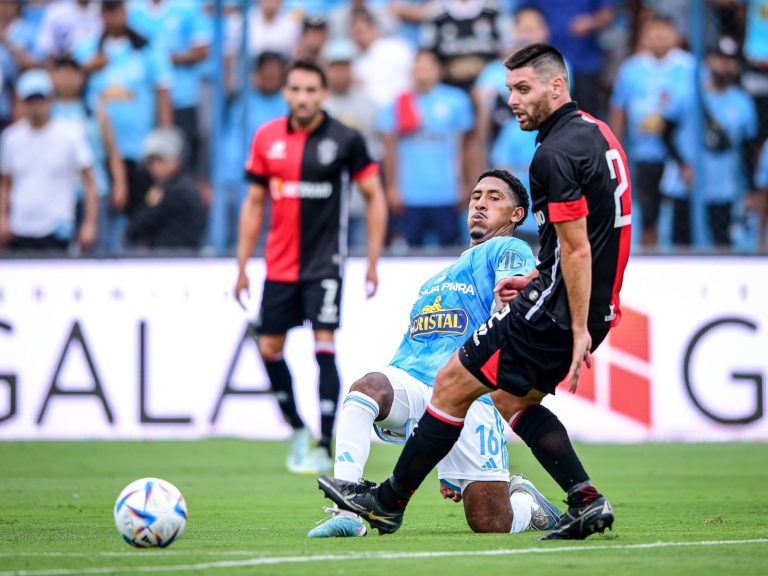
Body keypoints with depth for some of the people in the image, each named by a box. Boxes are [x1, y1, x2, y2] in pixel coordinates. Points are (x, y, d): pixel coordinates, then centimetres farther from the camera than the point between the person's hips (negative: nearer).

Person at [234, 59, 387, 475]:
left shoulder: (345, 140, -7)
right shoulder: (267, 138, 3)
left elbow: (374, 196, 0)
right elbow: (254, 203, 10)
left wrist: (373, 263, -4)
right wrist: (242, 265, 7)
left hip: (324, 264, -4)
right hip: (280, 265, 4)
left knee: (324, 346, -13)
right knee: (269, 348, 5)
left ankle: (324, 446, -9)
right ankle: (297, 429, 25)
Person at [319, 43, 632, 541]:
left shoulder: (557, 153, -18)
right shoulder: (595, 132, 12)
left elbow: (577, 249, -22)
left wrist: (578, 331, -21)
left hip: (558, 311, -10)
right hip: (594, 305, 10)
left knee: (454, 384, 0)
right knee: (513, 401, 20)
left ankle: (389, 502, 9)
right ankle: (587, 502, 8)